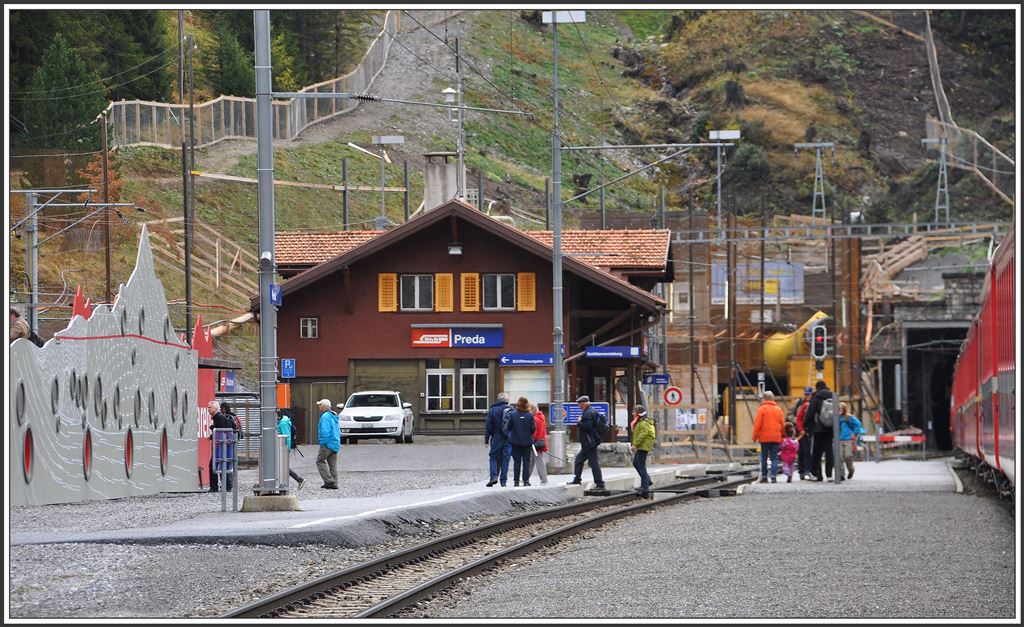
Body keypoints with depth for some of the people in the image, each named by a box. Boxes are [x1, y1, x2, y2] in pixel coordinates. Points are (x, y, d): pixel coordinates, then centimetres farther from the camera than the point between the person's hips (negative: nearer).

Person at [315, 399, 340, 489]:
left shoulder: (325, 416, -11)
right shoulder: (333, 416, 19)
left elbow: (325, 431, -21)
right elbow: (338, 432, 24)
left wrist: (323, 442, -16)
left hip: (328, 444, -9)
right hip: (335, 444, 9)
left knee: (320, 461, -4)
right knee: (332, 464, 8)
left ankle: (329, 481, -13)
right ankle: (334, 484, 5)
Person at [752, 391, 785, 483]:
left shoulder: (762, 409, -6)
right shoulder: (778, 409, 6)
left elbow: (757, 424, -9)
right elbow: (783, 424, 10)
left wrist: (755, 436, -2)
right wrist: (781, 436, 19)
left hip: (765, 437, -3)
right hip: (776, 438, 3)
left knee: (764, 457, 8)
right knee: (774, 458, 3)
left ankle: (764, 477, 8)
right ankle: (773, 476, -7)